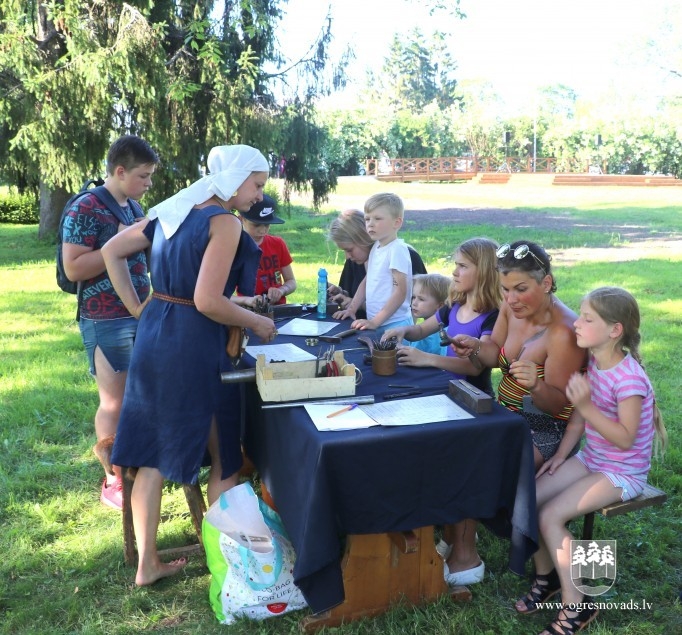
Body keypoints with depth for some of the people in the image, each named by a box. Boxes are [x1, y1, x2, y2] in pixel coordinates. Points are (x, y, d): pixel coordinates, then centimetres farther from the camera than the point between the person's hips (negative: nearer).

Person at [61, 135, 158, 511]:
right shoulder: (86, 208, -13)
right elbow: (73, 269, -19)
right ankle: (113, 482, 16)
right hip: (107, 321, -8)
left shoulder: (132, 207, 12)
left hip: (141, 314, 8)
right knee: (114, 402, 1)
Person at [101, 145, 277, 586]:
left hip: (153, 335, 8)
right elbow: (208, 302, -22)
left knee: (153, 455, 14)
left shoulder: (174, 211, 11)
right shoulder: (225, 223, -14)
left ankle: (147, 563, 26)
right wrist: (257, 323, -7)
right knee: (224, 457, 10)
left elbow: (112, 252, 17)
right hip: (195, 345, -8)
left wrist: (137, 307, 16)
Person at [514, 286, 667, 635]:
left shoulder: (629, 378, -26)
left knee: (550, 516, -20)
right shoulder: (592, 363, -2)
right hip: (590, 459, 8)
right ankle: (546, 575, 17)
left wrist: (587, 406, -33)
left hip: (623, 472, -7)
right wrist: (561, 454, -1)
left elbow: (625, 439, -25)